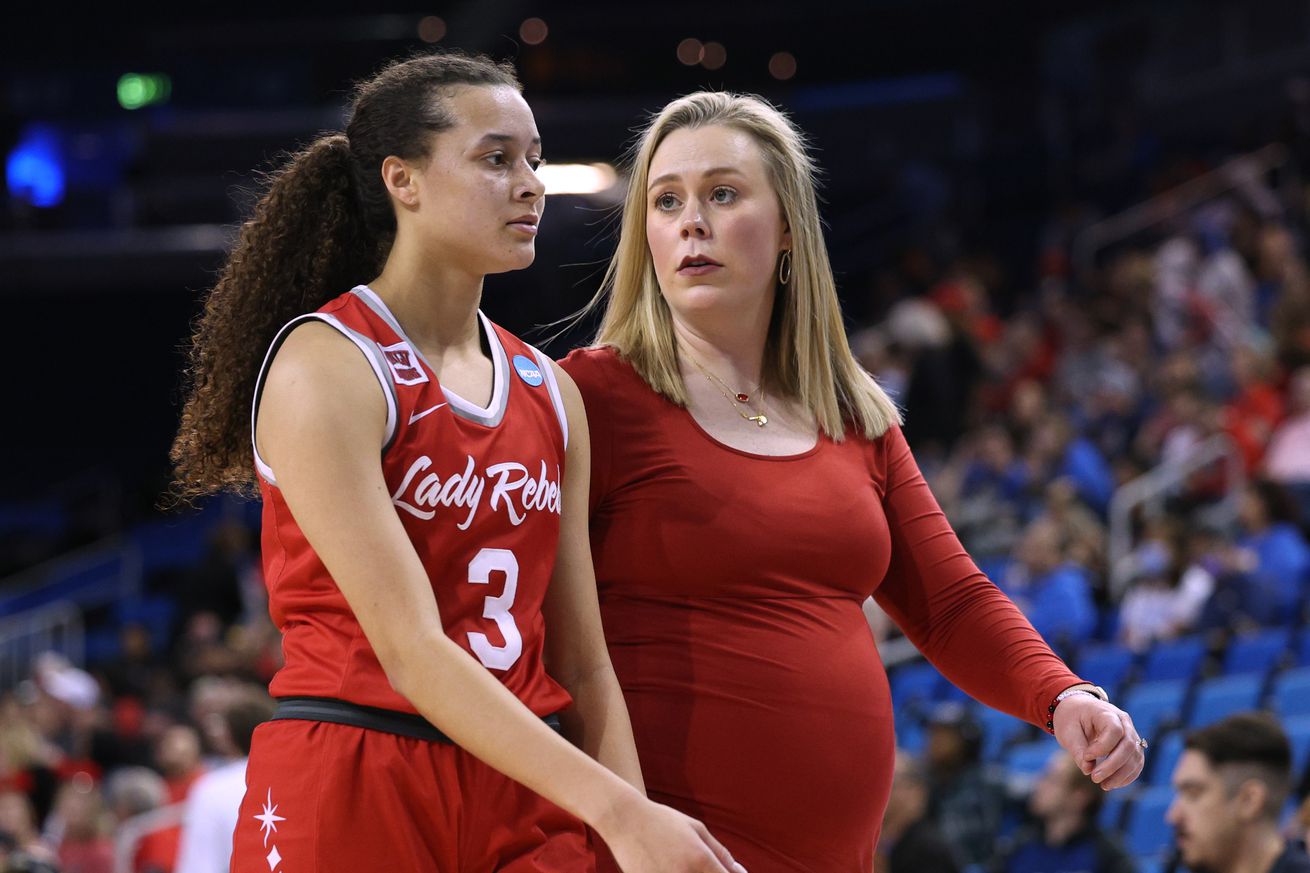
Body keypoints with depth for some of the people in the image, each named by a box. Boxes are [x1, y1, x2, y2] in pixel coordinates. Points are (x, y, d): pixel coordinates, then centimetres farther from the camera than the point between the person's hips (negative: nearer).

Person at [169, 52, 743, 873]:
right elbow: (409, 649, -19)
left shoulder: (550, 394, 10)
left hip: (527, 804, 5)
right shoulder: (325, 367, -10)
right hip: (351, 801, -5)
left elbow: (583, 665, 11)